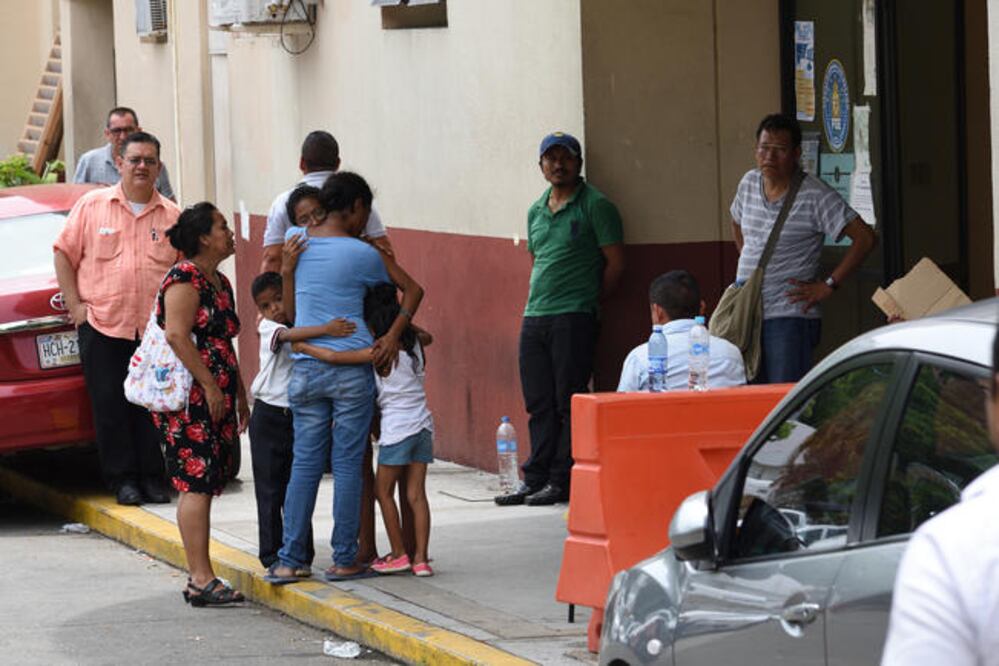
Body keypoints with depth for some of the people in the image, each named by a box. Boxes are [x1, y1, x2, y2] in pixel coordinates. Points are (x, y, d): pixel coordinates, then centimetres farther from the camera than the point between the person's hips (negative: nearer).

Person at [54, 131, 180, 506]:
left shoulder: (171, 216, 7)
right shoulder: (92, 206, 4)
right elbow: (64, 254, 7)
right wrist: (75, 305, 0)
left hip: (157, 330, 1)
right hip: (102, 326, -1)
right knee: (110, 406, -1)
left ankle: (153, 478, 9)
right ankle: (123, 479, 8)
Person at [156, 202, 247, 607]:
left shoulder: (219, 282, 19)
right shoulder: (185, 278, -11)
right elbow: (177, 335, -20)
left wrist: (240, 395, 25)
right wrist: (210, 385, -20)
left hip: (214, 399, 10)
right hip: (188, 400, -10)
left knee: (203, 486, 8)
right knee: (197, 484, -11)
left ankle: (199, 577, 10)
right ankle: (202, 579, -13)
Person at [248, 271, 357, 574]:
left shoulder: (309, 325, 5)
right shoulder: (267, 328, -7)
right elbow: (287, 335, -29)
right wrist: (326, 330, -43)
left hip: (300, 418, 2)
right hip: (269, 416, -2)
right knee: (270, 490, 2)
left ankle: (300, 556, 9)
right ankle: (272, 556, 9)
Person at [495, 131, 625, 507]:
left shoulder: (595, 206, -4)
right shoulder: (536, 211, 17)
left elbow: (615, 263, -4)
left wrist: (588, 301, 1)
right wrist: (539, 300, 15)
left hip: (573, 318, -7)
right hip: (534, 317, 7)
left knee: (569, 403, -5)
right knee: (539, 404, 7)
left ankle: (562, 482, -3)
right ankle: (535, 479, 11)